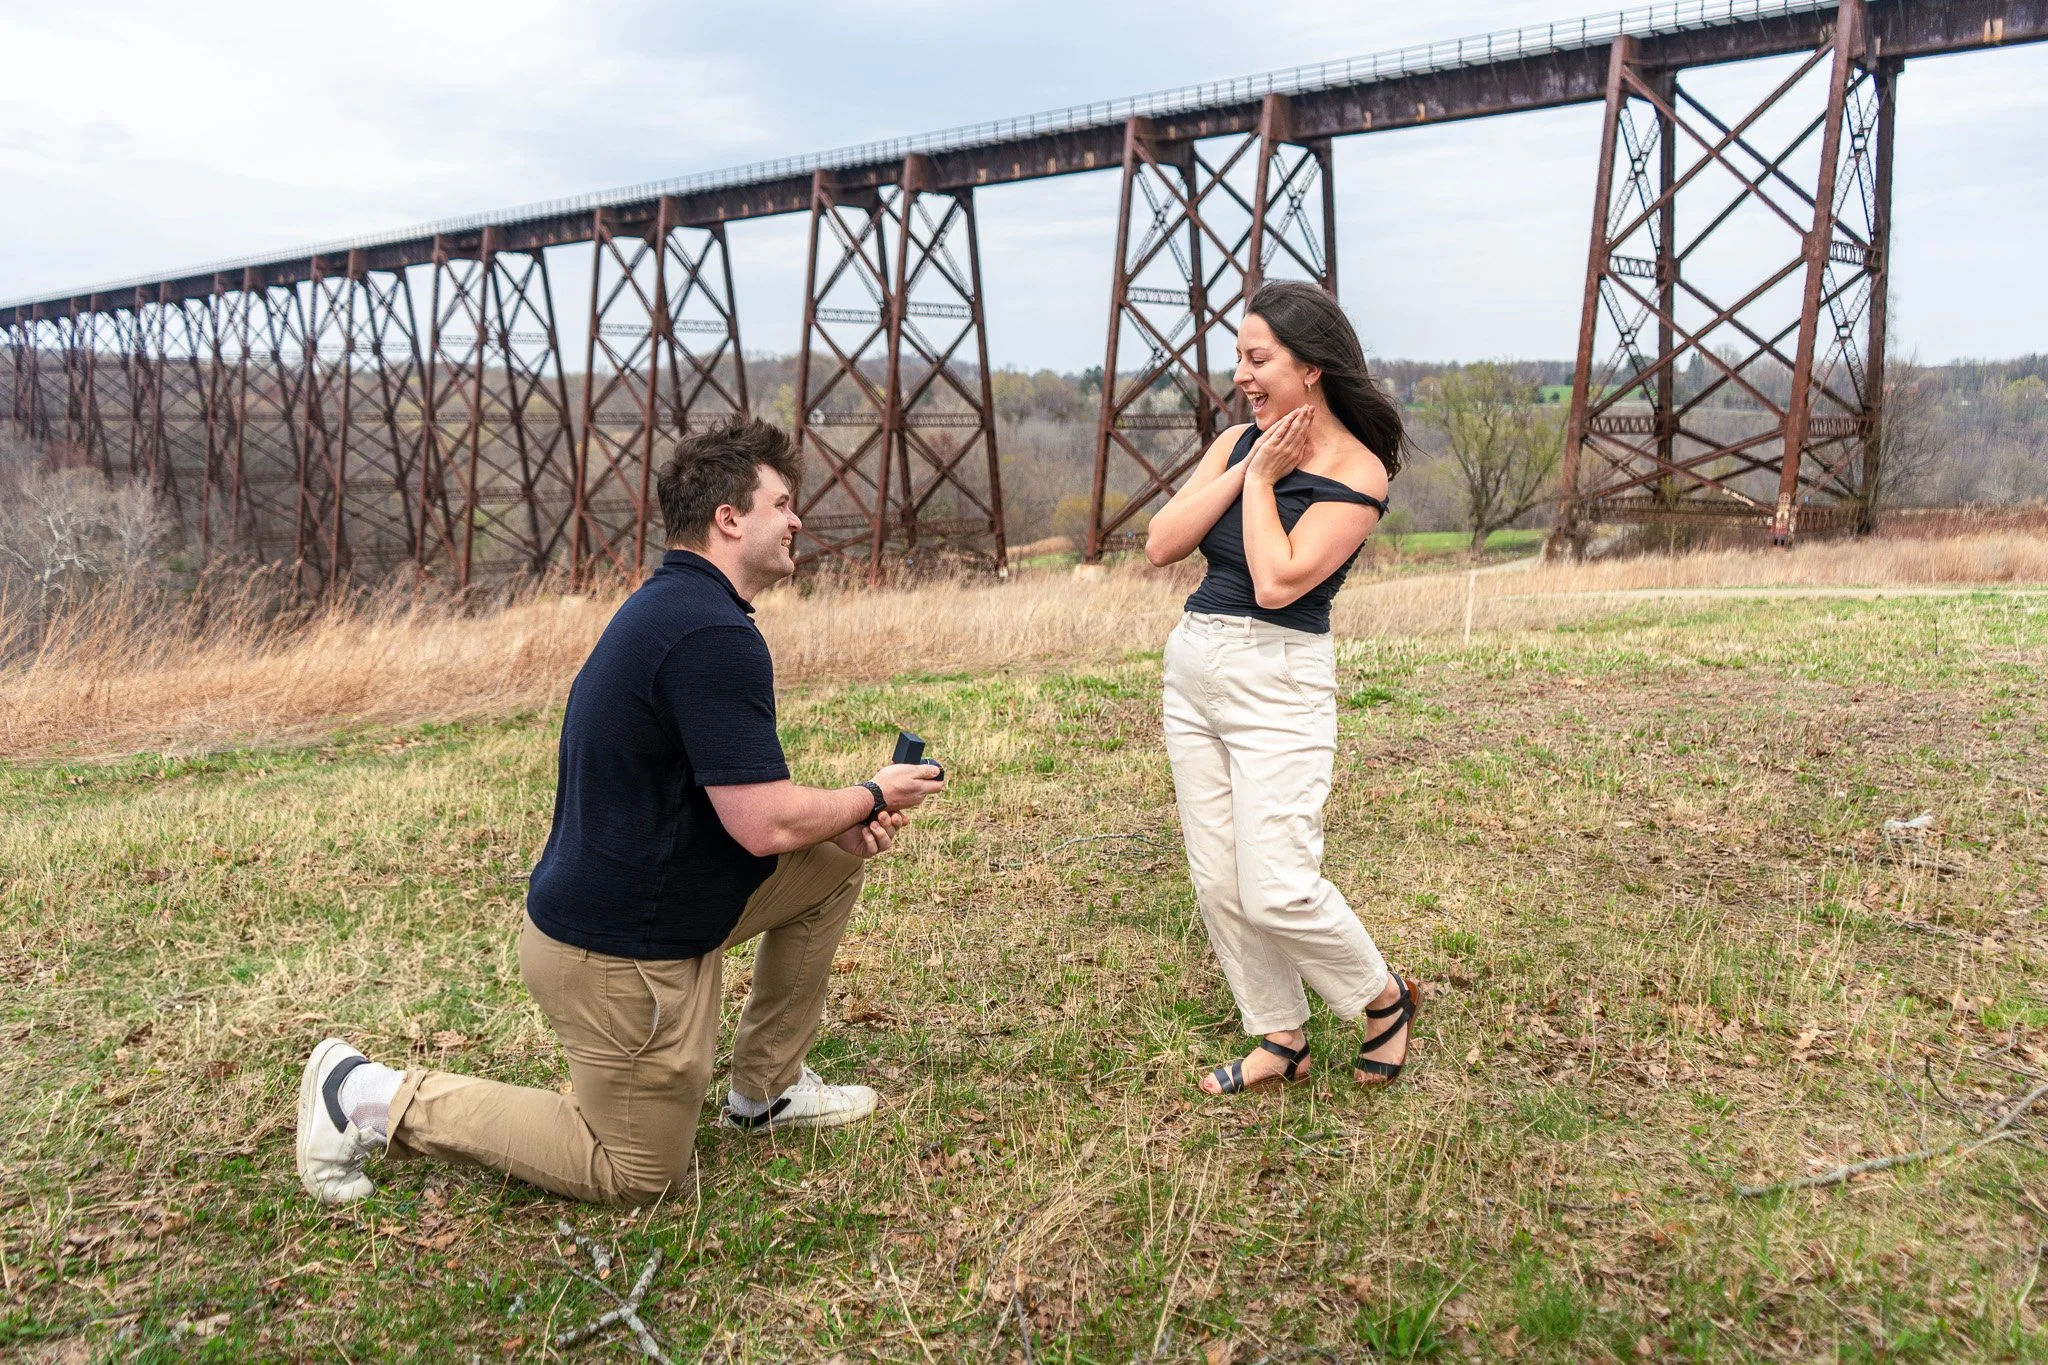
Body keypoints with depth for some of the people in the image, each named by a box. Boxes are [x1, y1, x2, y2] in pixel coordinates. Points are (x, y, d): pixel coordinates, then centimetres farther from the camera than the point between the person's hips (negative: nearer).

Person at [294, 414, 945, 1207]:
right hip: (617, 953, -10)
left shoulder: (673, 606, 8)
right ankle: (375, 1098, 9)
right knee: (637, 1174, 9)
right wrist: (871, 797, -8)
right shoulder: (714, 636, -25)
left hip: (651, 903, 10)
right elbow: (764, 825, -26)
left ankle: (767, 1089, 22)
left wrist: (844, 824, 2)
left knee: (836, 859, 12)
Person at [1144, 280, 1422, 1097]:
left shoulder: (1356, 475, -10)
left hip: (1279, 684, -6)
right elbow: (1160, 547, -4)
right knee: (1218, 883, 9)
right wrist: (1246, 468, -8)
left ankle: (1385, 1000, 20)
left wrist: (1262, 481, -12)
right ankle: (1280, 1040, 26)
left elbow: (1277, 582, -22)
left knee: (1278, 892, -8)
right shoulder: (1236, 443, 7)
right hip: (1192, 668, 7)